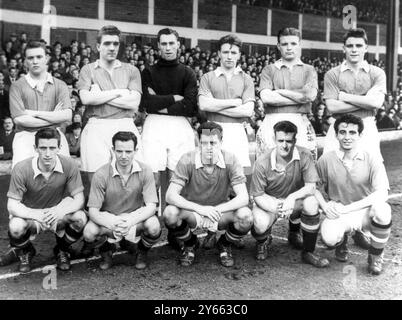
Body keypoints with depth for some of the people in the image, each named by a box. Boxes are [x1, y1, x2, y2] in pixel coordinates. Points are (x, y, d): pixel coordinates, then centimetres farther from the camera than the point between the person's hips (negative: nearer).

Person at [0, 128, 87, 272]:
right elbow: (12, 205, -20)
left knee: (80, 218, -29)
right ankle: (25, 252, 6)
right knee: (15, 227, -34)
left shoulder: (69, 165, -19)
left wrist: (61, 211, -39)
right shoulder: (21, 169, -22)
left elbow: (79, 199, -16)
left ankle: (62, 250, 6)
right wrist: (36, 214, -40)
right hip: (29, 214, -1)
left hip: (57, 213, 1)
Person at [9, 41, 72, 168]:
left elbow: (67, 115, -4)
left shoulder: (60, 85, 10)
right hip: (26, 135, -1)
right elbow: (19, 119, -6)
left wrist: (35, 113, -6)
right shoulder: (17, 86, 5)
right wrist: (53, 117, -3)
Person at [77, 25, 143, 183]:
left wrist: (100, 96, -1)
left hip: (126, 127, 1)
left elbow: (134, 102, 0)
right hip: (96, 128, 0)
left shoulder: (131, 70, 14)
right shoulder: (88, 70, 13)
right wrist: (119, 92, -2)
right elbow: (86, 98, -5)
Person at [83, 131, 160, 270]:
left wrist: (131, 221, -36)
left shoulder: (145, 171, -13)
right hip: (108, 220, 0)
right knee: (89, 232, -31)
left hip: (137, 219, 0)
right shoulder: (101, 174, -15)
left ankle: (142, 253, 4)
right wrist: (113, 224, -38)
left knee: (153, 226, -33)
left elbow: (151, 206, -17)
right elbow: (93, 211, -17)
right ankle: (106, 250, 7)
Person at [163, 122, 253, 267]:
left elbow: (243, 198, -20)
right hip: (191, 211, 0)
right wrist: (200, 208, -36)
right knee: (170, 213, -32)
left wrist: (216, 209, -34)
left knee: (246, 216, -29)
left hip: (221, 211, 1)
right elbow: (170, 196, -24)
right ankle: (189, 245, 4)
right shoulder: (187, 160, -18)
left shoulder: (230, 161, -16)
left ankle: (225, 245, 7)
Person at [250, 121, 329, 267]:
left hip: (294, 200, 2)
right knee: (261, 224, -33)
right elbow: (257, 195, -16)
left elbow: (311, 187, -17)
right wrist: (276, 208, -35)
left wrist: (292, 197, -37)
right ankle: (263, 242, 12)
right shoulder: (262, 162, -21)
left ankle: (308, 252, -8)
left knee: (311, 203, -32)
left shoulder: (304, 156, -18)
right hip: (269, 201, -2)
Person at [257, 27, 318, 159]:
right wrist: (300, 97, -4)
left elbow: (310, 95, -5)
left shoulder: (309, 70, 14)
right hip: (272, 122, 0)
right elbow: (266, 97, -5)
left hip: (301, 123, 1)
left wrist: (280, 92, -3)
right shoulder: (269, 69, 12)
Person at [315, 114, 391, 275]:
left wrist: (346, 208, -25)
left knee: (382, 209, -35)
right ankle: (342, 239, 11)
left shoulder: (372, 160, -10)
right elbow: (315, 187, 4)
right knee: (329, 238, -33)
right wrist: (324, 205, -18)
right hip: (338, 213, 0)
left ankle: (375, 256, -6)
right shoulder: (326, 160, -6)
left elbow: (382, 194, -20)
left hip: (365, 212, 0)